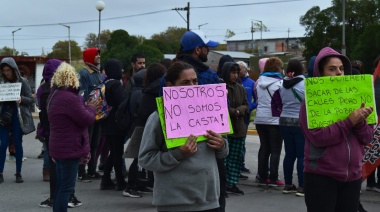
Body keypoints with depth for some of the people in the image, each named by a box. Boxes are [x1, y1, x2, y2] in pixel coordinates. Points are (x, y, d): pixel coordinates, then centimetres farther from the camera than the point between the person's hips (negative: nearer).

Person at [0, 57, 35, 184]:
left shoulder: (23, 81, -2)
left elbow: (31, 100, -2)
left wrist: (21, 99, -22)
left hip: (18, 116, -2)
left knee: (18, 144, 3)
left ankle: (18, 173, 11)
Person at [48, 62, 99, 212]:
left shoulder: (54, 95, 11)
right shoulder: (70, 98, -22)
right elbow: (87, 120, -17)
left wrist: (87, 107, 11)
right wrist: (91, 108, 1)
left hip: (60, 147, 10)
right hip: (70, 148, -10)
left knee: (61, 186, 16)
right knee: (67, 187, -6)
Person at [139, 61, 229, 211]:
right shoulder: (159, 117, -9)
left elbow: (220, 153, 18)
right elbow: (145, 158, -11)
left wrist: (222, 146, -5)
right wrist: (178, 154, -22)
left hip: (209, 199, 5)